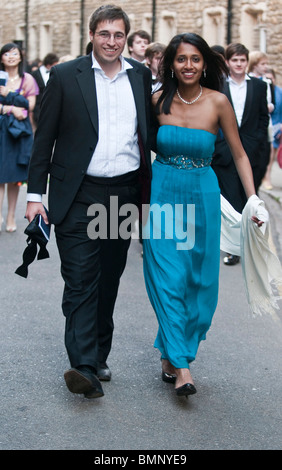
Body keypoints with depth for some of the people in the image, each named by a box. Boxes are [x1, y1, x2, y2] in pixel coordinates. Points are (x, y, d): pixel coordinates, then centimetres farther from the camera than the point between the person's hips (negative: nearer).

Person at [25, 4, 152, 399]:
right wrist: (35, 194, -4)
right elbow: (44, 138, 0)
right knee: (80, 281, -8)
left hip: (125, 194, 4)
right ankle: (84, 366, -12)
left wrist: (148, 191, 7)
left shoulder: (141, 77, 8)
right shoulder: (65, 76, -2)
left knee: (108, 280, 13)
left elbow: (149, 131, 12)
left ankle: (99, 356, 25)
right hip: (79, 197, -3)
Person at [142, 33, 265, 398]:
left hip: (202, 197, 0)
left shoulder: (218, 102, -6)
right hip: (162, 194, 0)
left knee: (198, 281, 4)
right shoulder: (158, 100, -2)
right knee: (168, 278, -8)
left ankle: (171, 354, 22)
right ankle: (181, 366, -6)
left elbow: (239, 154, -1)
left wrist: (253, 199, -10)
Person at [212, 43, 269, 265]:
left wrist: (258, 142, -1)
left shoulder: (259, 86, 7)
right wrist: (215, 144, -6)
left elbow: (264, 117, 9)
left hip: (251, 152, 2)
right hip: (224, 152, -1)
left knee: (249, 199, 6)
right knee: (230, 200, -3)